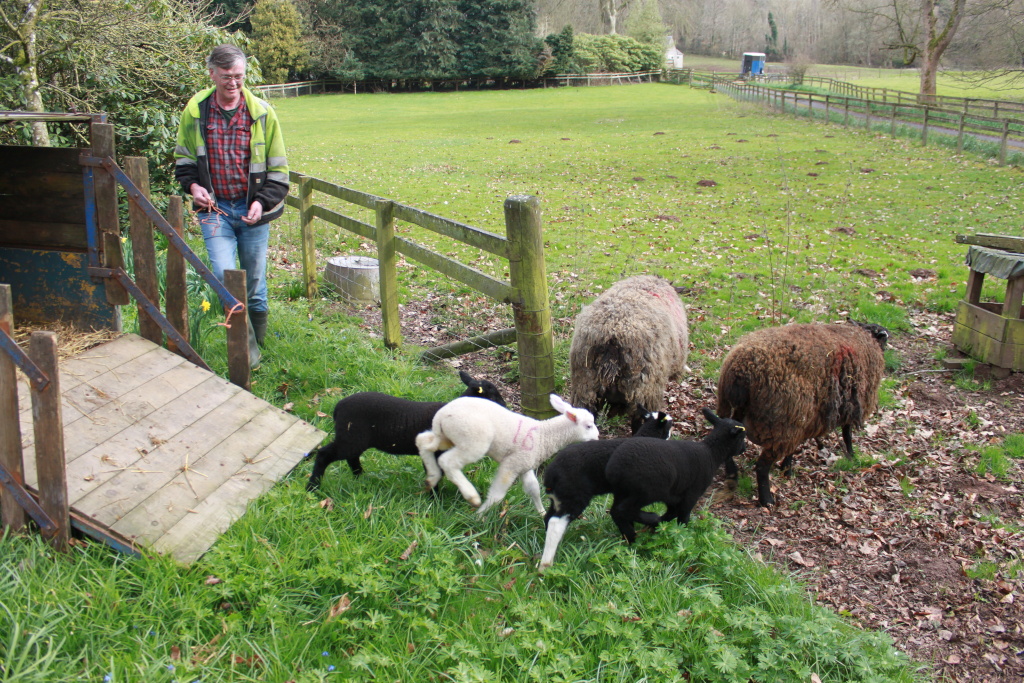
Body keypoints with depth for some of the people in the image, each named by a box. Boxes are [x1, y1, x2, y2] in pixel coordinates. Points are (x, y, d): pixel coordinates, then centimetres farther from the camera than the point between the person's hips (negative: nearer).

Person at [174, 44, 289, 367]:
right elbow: (183, 160, 14)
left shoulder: (261, 112, -1)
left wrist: (262, 201, -9)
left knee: (255, 283, 9)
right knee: (226, 277, -14)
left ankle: (258, 341, 30)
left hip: (252, 209, 0)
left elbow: (278, 168, 4)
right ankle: (246, 349, -3)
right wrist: (192, 186, -6)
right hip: (214, 209, 0)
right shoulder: (195, 111, 1)